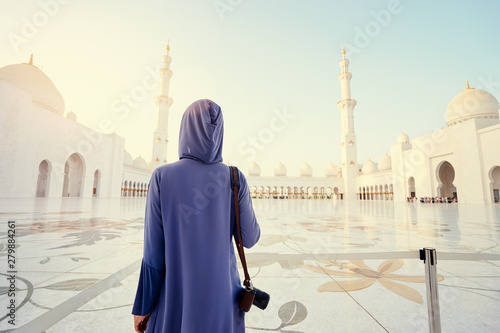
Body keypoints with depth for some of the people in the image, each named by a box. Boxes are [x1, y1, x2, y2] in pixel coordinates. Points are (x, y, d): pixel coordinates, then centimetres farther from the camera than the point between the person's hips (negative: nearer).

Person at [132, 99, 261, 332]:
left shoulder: (162, 177, -14)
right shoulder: (236, 179, -11)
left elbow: (154, 250, -12)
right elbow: (250, 239, -5)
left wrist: (142, 306, 2)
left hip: (176, 294, -1)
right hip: (221, 295, 1)